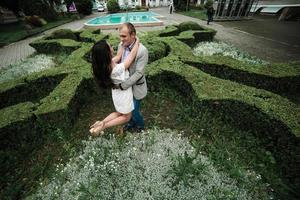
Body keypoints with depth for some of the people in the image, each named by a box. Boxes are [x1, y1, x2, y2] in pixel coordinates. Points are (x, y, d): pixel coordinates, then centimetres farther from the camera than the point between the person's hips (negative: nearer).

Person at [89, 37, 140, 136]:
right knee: (126, 117, 17)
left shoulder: (104, 65, -12)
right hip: (124, 93, -7)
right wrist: (137, 42, -8)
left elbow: (118, 56, 3)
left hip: (116, 91, 7)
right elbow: (132, 55, -23)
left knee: (118, 113, 29)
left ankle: (100, 123, 14)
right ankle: (102, 126, 7)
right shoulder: (117, 69, -35)